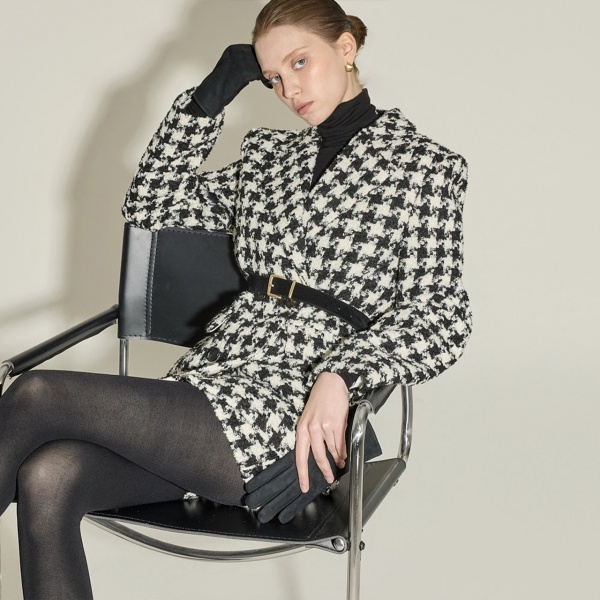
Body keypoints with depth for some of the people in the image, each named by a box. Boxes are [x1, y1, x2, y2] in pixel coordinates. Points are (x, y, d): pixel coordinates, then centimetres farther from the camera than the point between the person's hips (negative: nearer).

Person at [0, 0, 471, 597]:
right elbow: (150, 203, 21)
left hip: (296, 419, -5)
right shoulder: (269, 154, 22)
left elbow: (440, 319, -2)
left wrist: (339, 376, -19)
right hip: (210, 376, 6)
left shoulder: (425, 166, 5)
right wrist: (211, 94, 13)